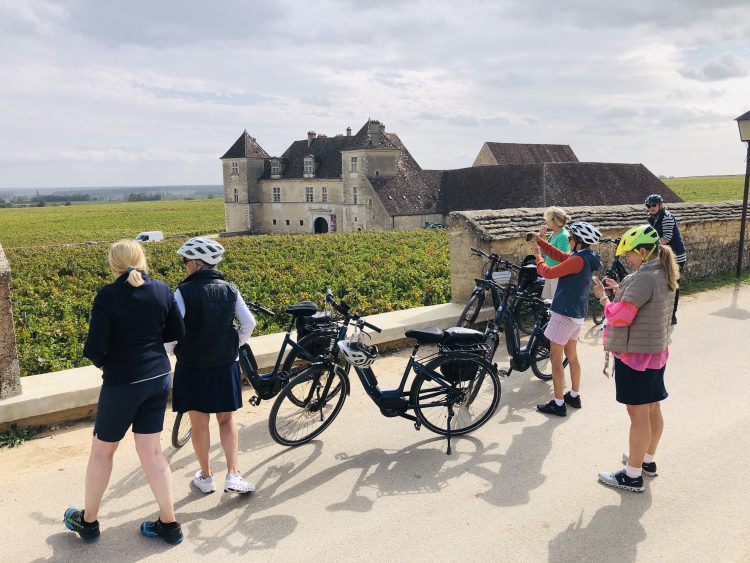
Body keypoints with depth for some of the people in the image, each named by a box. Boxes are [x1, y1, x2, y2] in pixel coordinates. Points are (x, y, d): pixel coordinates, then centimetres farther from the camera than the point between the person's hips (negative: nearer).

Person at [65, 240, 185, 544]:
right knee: (151, 451, 14)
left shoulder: (108, 296, -15)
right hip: (159, 378, 5)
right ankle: (169, 524, 19)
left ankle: (88, 520, 34)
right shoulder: (162, 289, -2)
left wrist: (102, 362, 6)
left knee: (102, 451, 17)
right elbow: (177, 332, 5)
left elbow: (95, 348, -15)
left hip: (122, 382, -4)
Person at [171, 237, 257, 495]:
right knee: (227, 419, 15)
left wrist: (169, 350, 3)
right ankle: (233, 475, 7)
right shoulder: (229, 290, -1)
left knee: (199, 423, 12)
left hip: (192, 367, -3)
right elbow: (249, 324, -2)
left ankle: (206, 476, 25)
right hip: (225, 365, 3)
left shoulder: (184, 291, -12)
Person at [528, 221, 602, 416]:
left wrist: (538, 255, -1)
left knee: (556, 358, -1)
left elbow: (548, 272, -18)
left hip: (564, 313, -9)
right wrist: (540, 241, 9)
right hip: (577, 313, 9)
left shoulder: (578, 260, -22)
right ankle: (574, 396, 31)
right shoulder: (586, 258, 7)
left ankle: (558, 404, 5)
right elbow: (558, 255, 15)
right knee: (571, 355, 20)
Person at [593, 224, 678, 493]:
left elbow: (621, 316, -25)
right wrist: (621, 291, 8)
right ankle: (647, 460, 34)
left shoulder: (644, 278, -23)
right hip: (656, 350, 10)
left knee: (638, 412, -2)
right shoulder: (665, 274, 8)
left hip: (636, 353, -10)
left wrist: (603, 297, -9)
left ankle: (632, 475, 8)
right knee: (652, 408, 19)